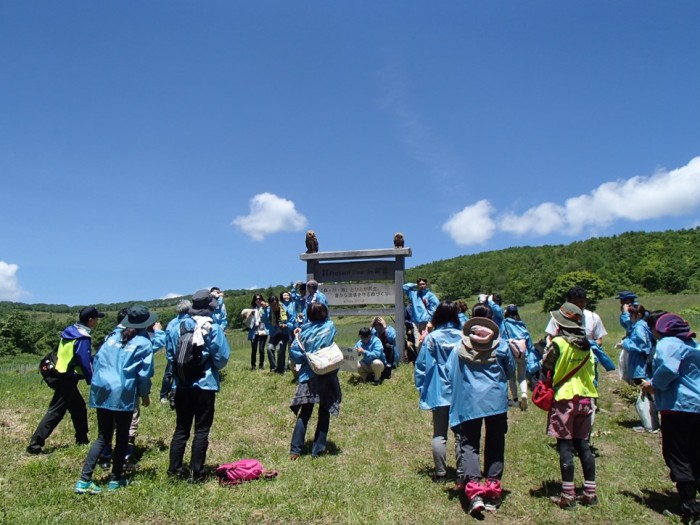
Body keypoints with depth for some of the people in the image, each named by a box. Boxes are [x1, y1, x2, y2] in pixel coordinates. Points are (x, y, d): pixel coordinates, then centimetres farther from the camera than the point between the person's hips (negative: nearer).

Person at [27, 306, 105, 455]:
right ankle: (35, 444, -3)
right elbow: (85, 362, -19)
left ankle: (82, 438, 27)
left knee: (79, 407, 18)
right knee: (56, 412, -4)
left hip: (62, 376, 10)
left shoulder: (70, 331, 9)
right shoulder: (83, 338, -18)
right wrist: (92, 381, -11)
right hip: (68, 379, -10)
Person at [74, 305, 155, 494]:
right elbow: (144, 373, -4)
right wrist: (145, 394, 10)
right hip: (124, 394, -5)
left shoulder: (113, 336, 12)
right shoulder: (143, 343, -4)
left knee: (103, 438, 14)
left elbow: (97, 360, 14)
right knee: (122, 437, 10)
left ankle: (84, 480, 8)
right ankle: (115, 479, 17)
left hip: (102, 391, 5)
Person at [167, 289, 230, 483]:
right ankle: (196, 473, 10)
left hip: (182, 385, 4)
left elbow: (170, 354, 6)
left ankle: (174, 470, 20)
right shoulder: (213, 328, -11)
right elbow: (222, 358, -11)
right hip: (205, 385, -4)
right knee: (201, 430, 6)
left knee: (181, 429, 15)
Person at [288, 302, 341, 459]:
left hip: (308, 376, 2)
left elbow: (294, 351, -8)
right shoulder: (330, 326, -4)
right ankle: (318, 449, 11)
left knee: (304, 413, 8)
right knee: (324, 412, 9)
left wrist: (305, 359, 6)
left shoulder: (303, 331, 0)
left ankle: (295, 450, 5)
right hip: (327, 376, -1)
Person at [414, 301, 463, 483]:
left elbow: (421, 365, -6)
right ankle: (461, 472, 16)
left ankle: (440, 473, 11)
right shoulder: (464, 337, -4)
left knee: (439, 434, 8)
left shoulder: (431, 338, -9)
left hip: (439, 392, -1)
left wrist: (421, 389, 4)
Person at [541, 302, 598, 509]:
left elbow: (545, 367, -9)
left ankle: (568, 496, 5)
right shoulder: (587, 346, 6)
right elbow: (591, 372, 12)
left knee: (565, 446, 0)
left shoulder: (559, 343, -15)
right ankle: (590, 493, 19)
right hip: (585, 397, 6)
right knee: (583, 444, 13)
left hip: (565, 398, -6)